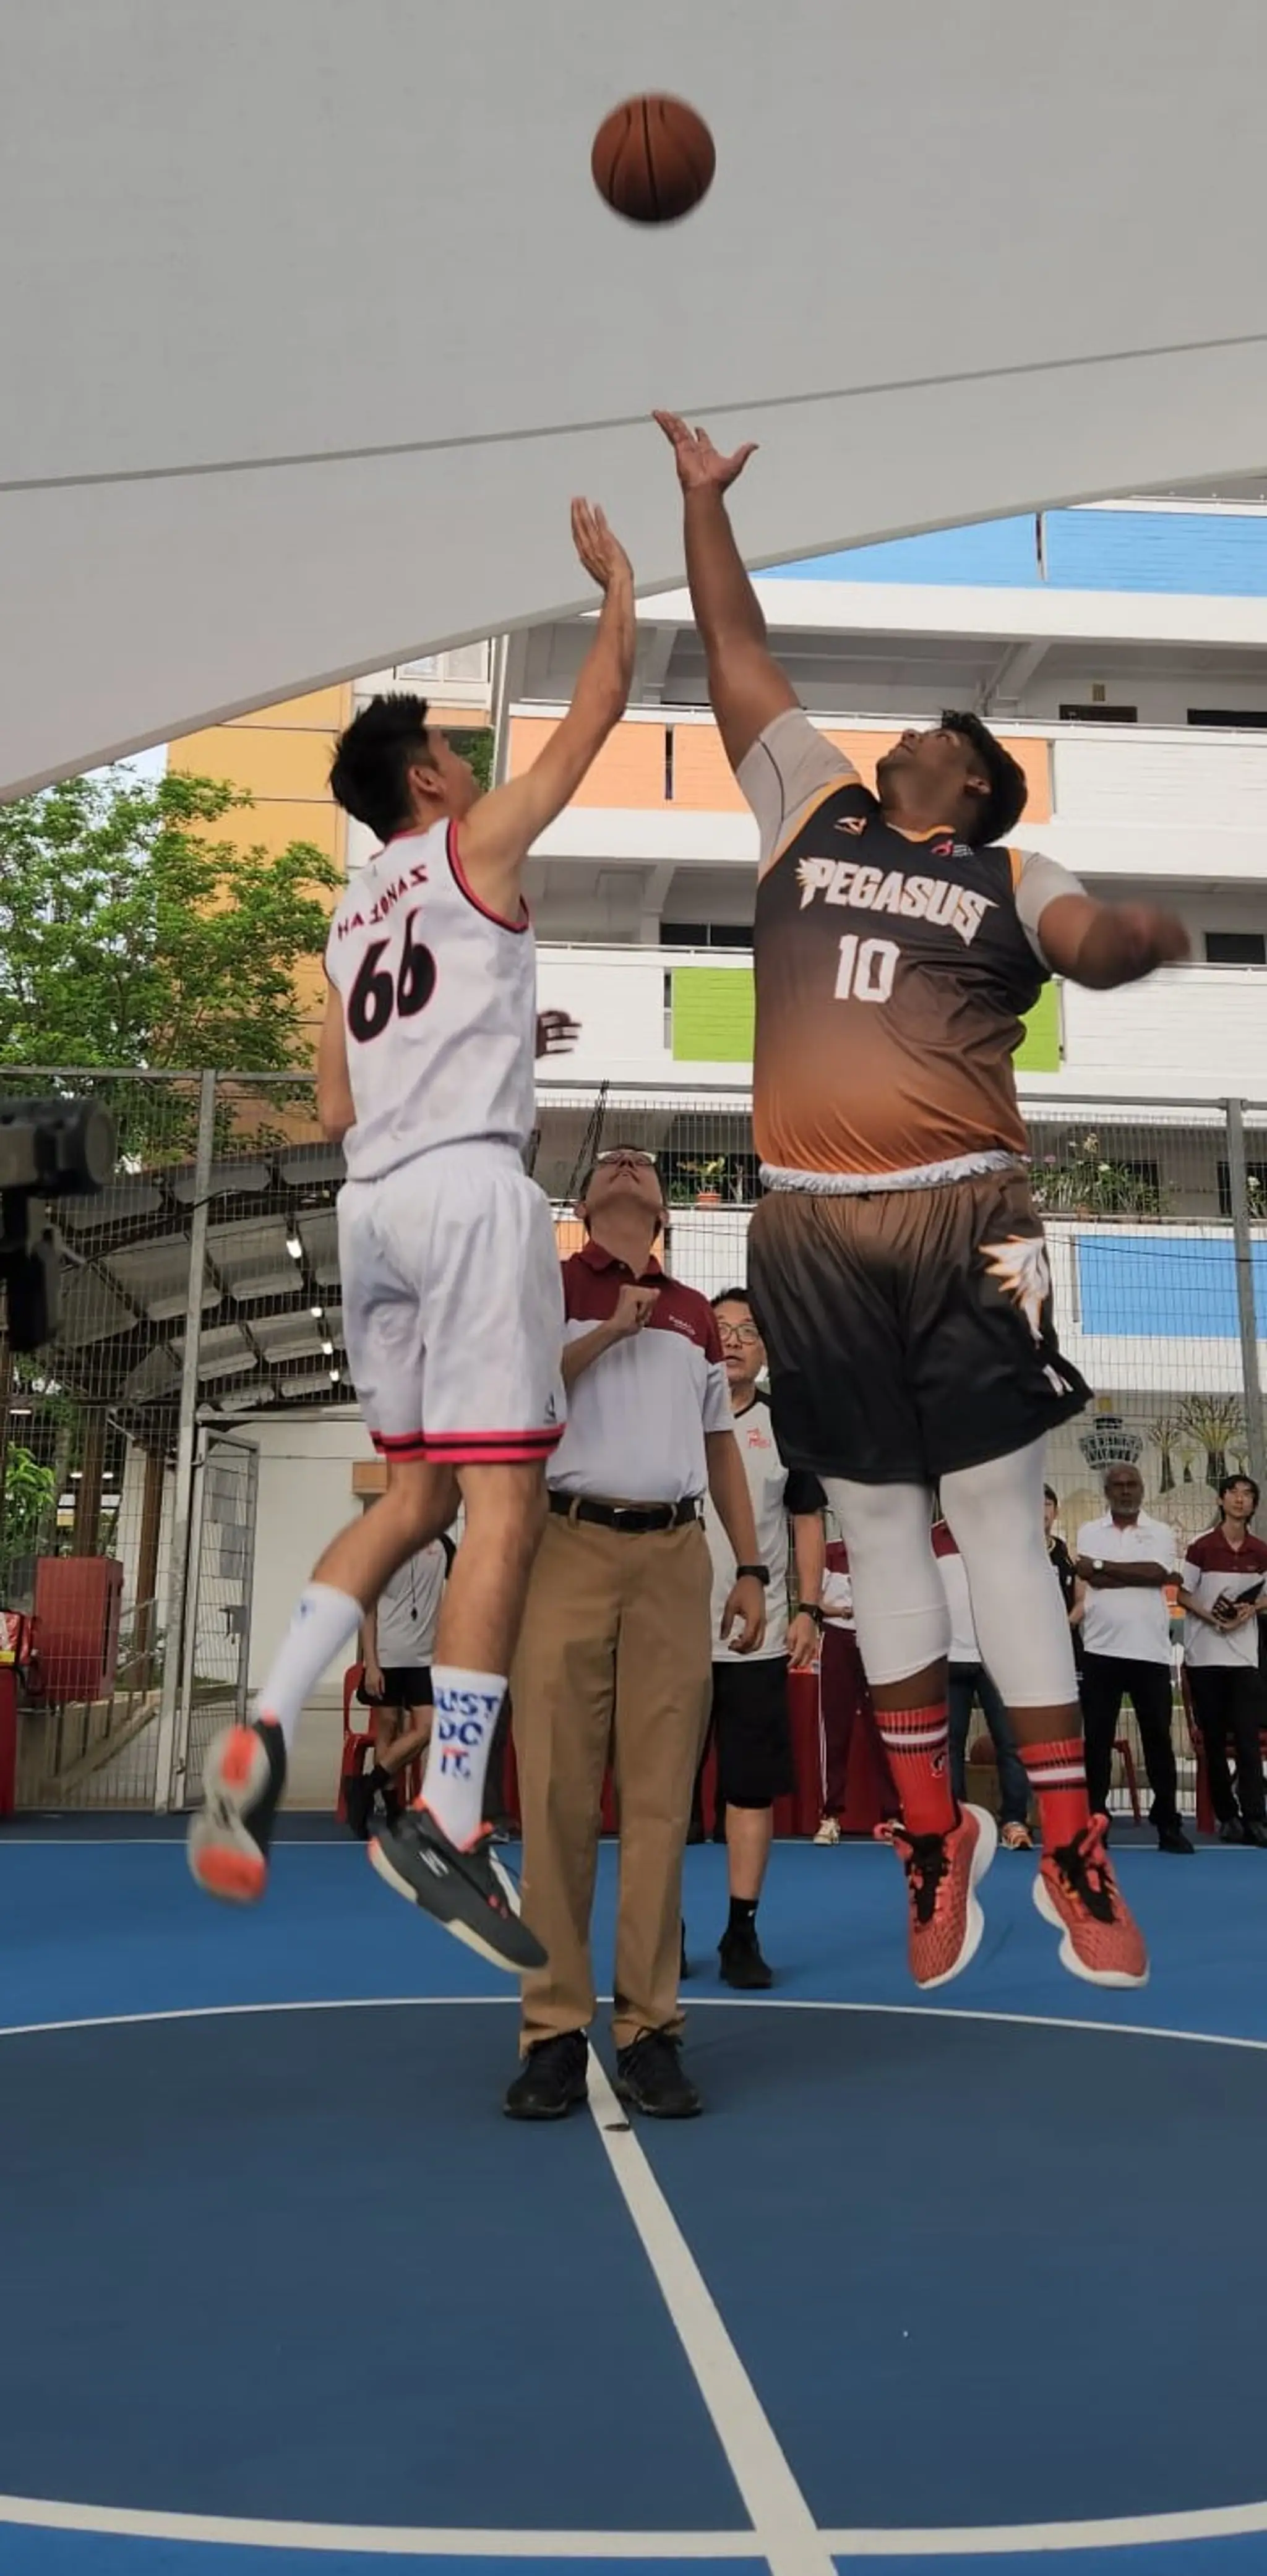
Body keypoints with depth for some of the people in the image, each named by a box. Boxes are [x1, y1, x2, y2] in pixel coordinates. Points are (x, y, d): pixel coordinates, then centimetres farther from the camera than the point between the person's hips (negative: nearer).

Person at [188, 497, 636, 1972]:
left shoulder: (350, 915, 22)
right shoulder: (475, 842, 4)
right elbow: (602, 704, 8)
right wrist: (617, 580, 24)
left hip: (372, 1198, 8)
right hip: (468, 1186, -8)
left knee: (416, 1493, 15)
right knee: (505, 1501, -8)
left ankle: (261, 1734, 1)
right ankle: (444, 1826, -10)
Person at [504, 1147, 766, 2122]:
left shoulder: (696, 1312, 21)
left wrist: (751, 1568, 12)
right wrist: (612, 1330, -8)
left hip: (674, 1558, 3)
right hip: (567, 1547, -2)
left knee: (661, 1798, 1)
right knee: (558, 1795, -4)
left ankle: (650, 2029, 6)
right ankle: (554, 2029, 2)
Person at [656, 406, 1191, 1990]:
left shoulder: (1010, 878, 11)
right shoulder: (810, 807, 17)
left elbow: (1094, 943, -9)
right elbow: (738, 653, 22)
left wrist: (1152, 933, -30)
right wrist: (701, 493, 25)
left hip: (961, 1221, -2)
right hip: (811, 1229, 2)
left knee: (997, 1520, -1)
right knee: (876, 1527, 7)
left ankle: (1071, 1850, 8)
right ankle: (933, 1833, 19)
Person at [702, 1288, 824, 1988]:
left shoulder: (786, 1425, 6)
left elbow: (807, 1523, 9)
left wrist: (808, 1609, 0)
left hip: (759, 1640, 0)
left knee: (753, 1789, 2)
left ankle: (742, 1933, 11)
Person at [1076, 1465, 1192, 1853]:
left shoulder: (1161, 1532, 7)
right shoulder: (1089, 1531, 7)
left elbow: (1158, 1572, -12)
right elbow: (1090, 1578, -9)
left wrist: (1103, 1565, -8)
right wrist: (1141, 1576, -10)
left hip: (1151, 1651, 0)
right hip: (1102, 1650, 0)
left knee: (1158, 1739, 3)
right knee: (1097, 1739, 2)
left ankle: (1168, 1825, 9)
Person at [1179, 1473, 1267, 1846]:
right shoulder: (1201, 1546, -1)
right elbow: (1183, 1596, 1)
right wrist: (1211, 1617, -14)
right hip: (1205, 1654, -1)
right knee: (1214, 1739, 3)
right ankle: (1227, 1816, 10)